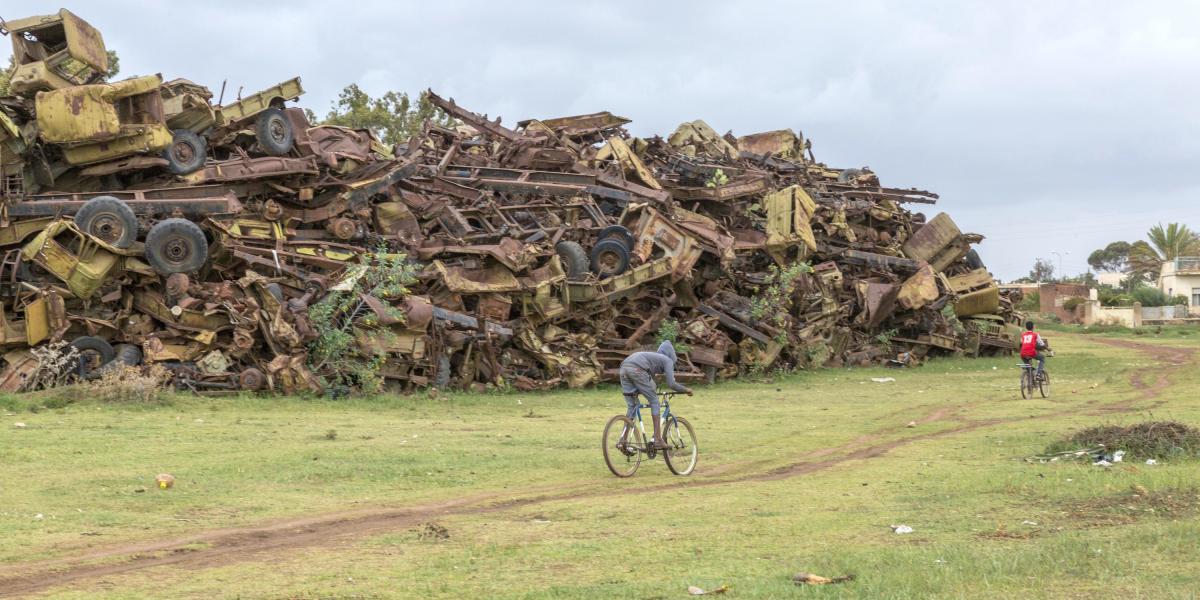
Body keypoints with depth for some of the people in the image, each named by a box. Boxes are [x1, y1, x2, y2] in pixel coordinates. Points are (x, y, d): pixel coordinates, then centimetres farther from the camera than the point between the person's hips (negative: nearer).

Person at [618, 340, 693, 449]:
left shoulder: (654, 357, 39)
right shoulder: (668, 360, 18)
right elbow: (671, 384, 8)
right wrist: (686, 390, 22)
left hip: (624, 367, 7)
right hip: (637, 369, -7)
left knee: (631, 406, 16)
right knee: (654, 401, 7)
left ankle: (623, 440, 11)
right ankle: (658, 440, 4)